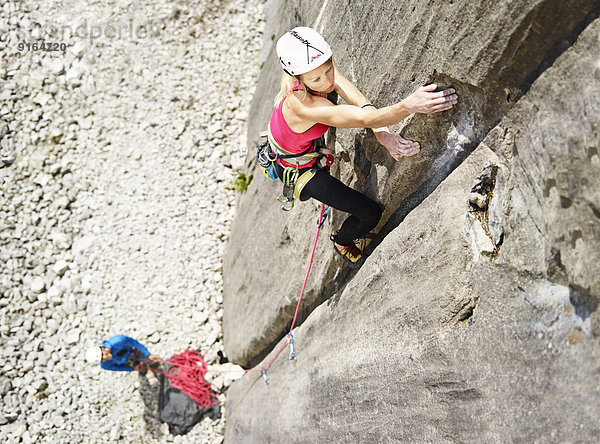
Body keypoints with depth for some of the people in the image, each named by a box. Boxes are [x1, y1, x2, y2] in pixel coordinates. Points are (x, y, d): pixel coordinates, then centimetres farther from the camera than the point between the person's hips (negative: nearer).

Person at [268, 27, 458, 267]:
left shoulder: (321, 67, -24)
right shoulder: (302, 105, -46)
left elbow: (358, 100, -34)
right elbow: (365, 118, -54)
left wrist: (382, 133, -50)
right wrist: (409, 105, -70)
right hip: (295, 169, -7)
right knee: (370, 213, -3)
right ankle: (342, 243, 31)